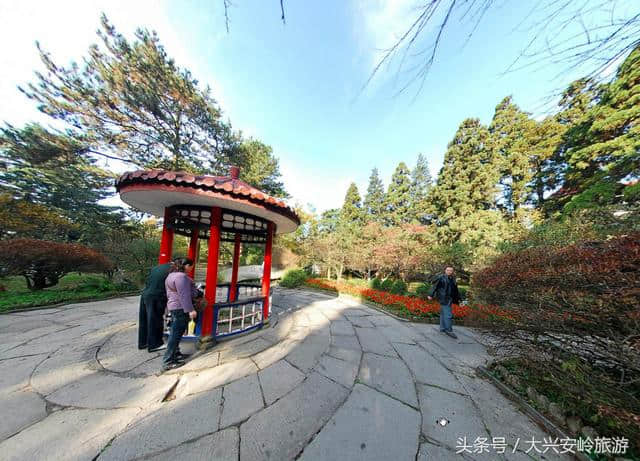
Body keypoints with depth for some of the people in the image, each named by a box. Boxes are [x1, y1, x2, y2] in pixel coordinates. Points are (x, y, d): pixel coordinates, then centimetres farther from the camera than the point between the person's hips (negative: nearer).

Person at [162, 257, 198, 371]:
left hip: (174, 307, 11)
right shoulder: (181, 276, -21)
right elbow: (184, 296, -24)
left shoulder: (172, 275, 13)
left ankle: (175, 353, 35)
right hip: (181, 308, -11)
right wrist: (190, 310, -22)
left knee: (175, 333, 21)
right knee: (176, 334, -3)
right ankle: (168, 362, 5)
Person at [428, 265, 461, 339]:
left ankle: (442, 329, 24)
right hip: (443, 299, -7)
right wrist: (431, 295, -11)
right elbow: (435, 286, -9)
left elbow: (456, 290, 23)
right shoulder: (441, 278, -8)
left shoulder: (453, 279, 14)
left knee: (443, 314, 15)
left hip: (449, 299, 7)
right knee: (448, 314, -9)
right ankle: (449, 330, -1)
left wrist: (458, 298, 23)